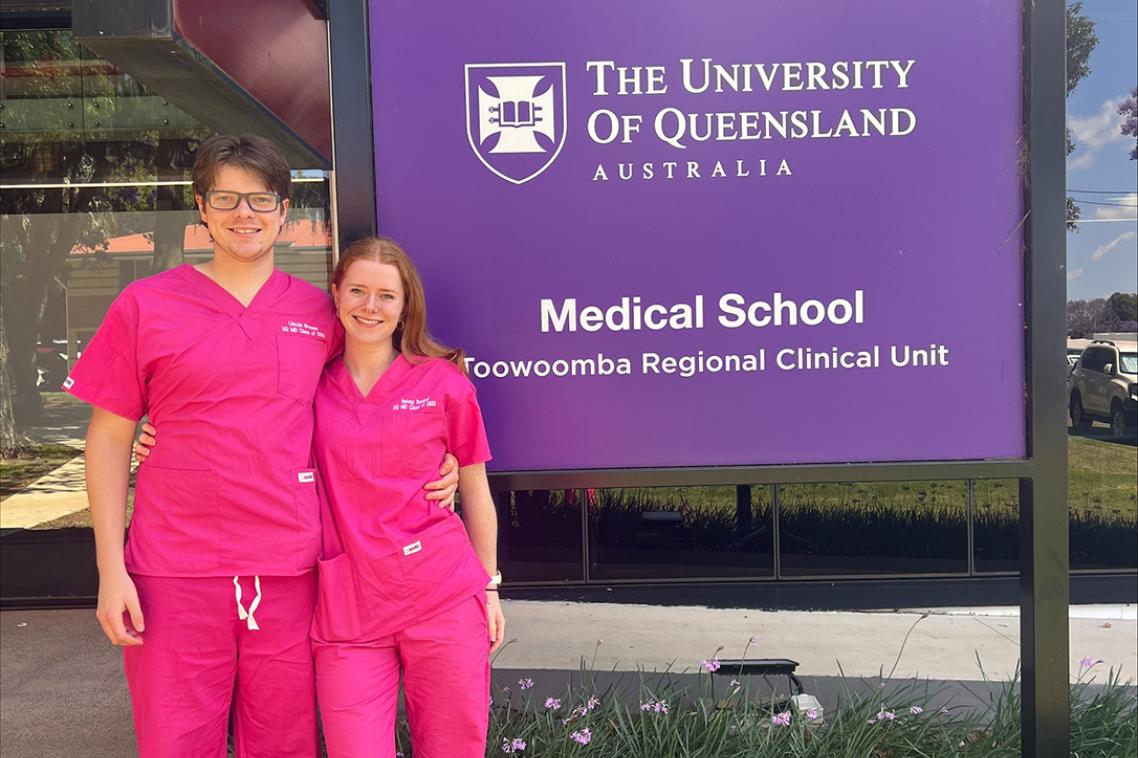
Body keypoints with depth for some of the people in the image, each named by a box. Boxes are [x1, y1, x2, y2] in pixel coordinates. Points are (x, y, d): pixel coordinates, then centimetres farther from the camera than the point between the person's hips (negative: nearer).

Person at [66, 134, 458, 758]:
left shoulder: (319, 313, 8)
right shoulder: (144, 306, 2)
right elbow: (109, 439, 4)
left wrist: (433, 463, 5)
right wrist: (111, 567, -3)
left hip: (291, 568, 2)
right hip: (176, 573, -1)